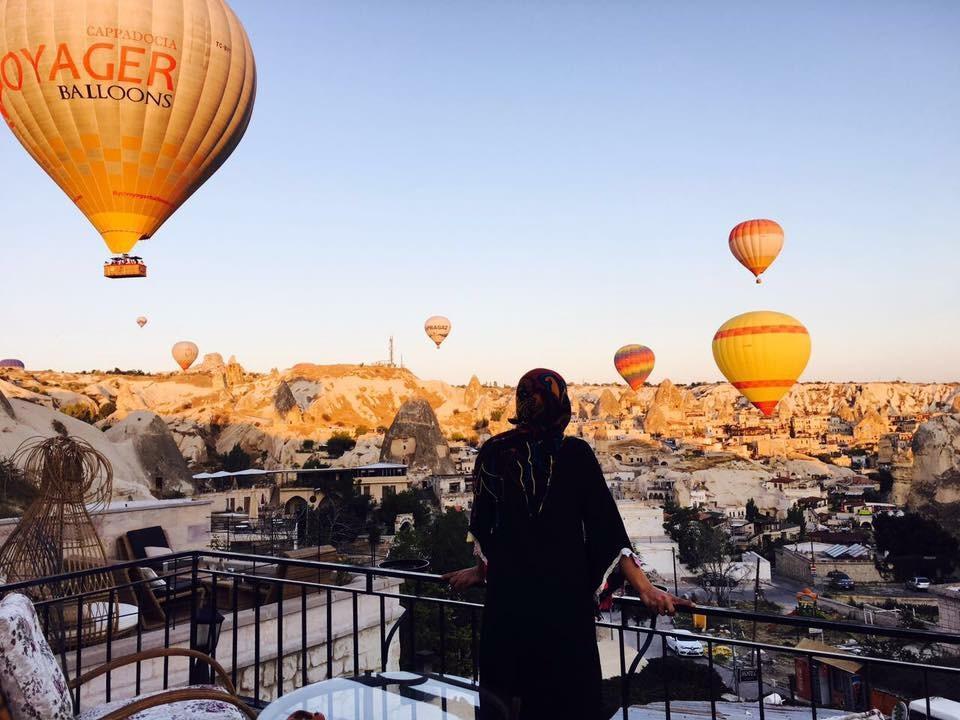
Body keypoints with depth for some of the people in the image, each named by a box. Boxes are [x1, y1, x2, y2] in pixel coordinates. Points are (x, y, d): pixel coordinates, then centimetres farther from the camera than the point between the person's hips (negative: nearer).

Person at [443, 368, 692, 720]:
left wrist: (481, 570, 21)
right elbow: (606, 526, -11)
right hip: (564, 595, -1)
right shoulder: (575, 453, -8)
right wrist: (644, 588, -8)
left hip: (508, 594, 2)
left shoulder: (494, 452, -3)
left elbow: (483, 526, 5)